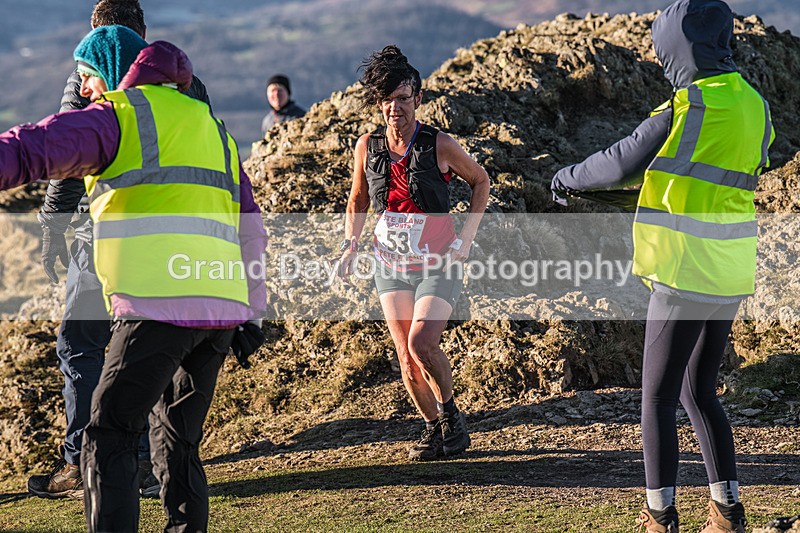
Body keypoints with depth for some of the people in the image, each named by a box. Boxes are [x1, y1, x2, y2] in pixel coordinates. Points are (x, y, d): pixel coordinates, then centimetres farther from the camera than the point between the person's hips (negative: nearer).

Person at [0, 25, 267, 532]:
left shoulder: (118, 116, 4)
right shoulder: (212, 127, 27)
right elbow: (250, 229, 27)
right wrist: (251, 312, 27)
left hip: (158, 306, -7)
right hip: (222, 308, 7)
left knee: (109, 438, -5)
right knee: (178, 442, 18)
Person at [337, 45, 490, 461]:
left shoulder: (439, 145, -11)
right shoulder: (367, 147, -1)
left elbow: (480, 181, 5)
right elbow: (358, 200, 15)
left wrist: (466, 237, -2)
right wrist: (350, 245, 1)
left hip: (438, 264, -4)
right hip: (391, 265, 4)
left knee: (422, 344, -21)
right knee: (406, 359, 3)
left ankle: (450, 412, 4)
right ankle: (432, 427, 23)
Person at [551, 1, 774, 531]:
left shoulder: (688, 108, -16)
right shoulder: (755, 107, 7)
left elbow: (622, 164, -9)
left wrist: (570, 177, 10)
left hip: (686, 276, -7)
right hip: (732, 277, 7)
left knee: (658, 397, 3)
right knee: (700, 392, 18)